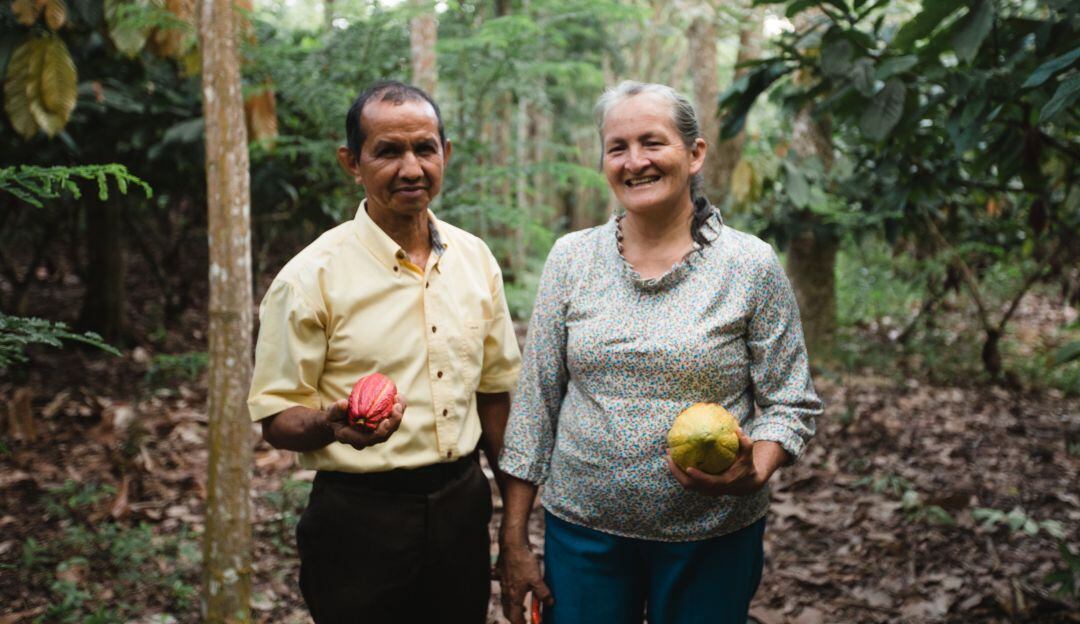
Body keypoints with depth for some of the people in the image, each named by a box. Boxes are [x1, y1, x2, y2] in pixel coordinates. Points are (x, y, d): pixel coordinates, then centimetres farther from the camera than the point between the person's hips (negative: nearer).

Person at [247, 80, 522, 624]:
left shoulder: (475, 258, 4)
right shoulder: (310, 277, -11)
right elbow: (276, 420, -9)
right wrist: (331, 424, -30)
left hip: (462, 510, 5)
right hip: (361, 522, -4)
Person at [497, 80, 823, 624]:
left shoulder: (752, 265, -5)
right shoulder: (571, 259, 1)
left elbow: (792, 406, -1)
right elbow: (535, 402, 2)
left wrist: (754, 472, -22)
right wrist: (513, 540, 1)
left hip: (712, 537, -1)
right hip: (582, 528, 2)